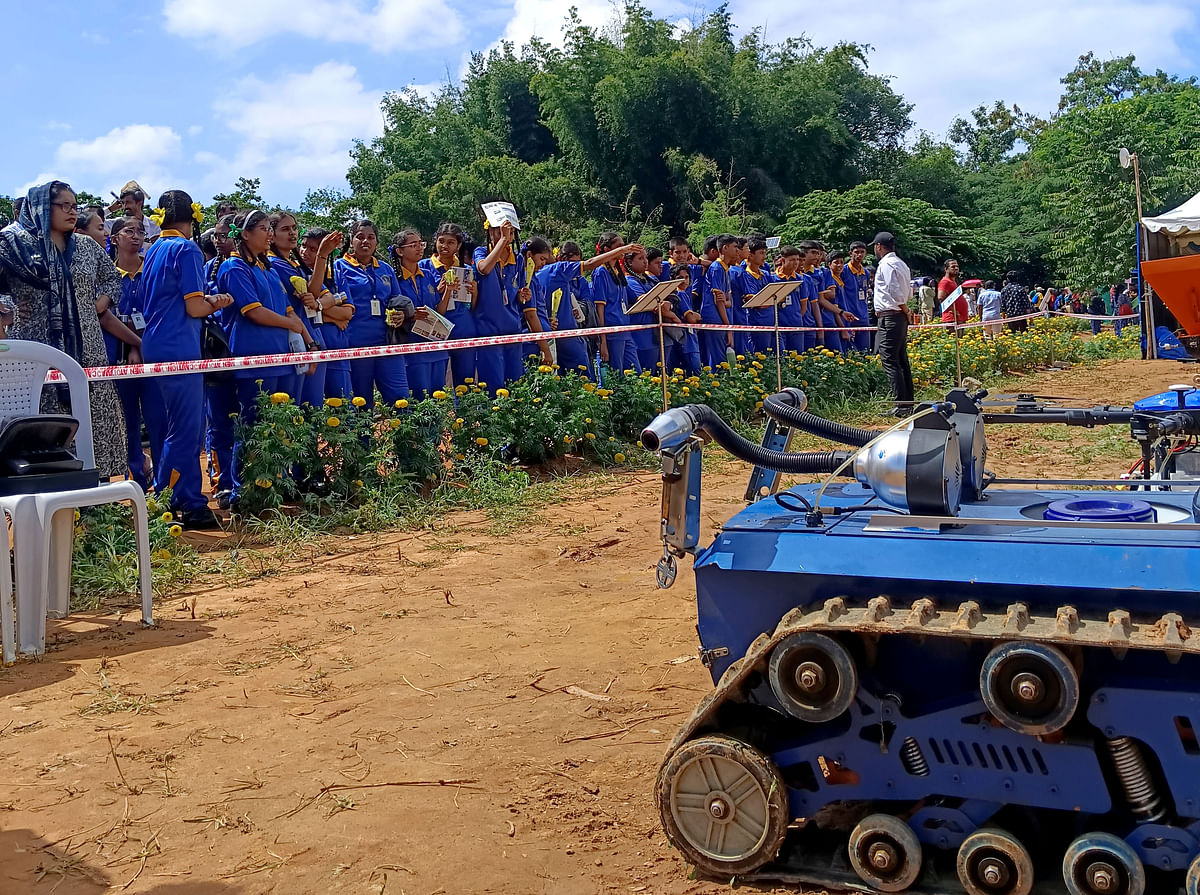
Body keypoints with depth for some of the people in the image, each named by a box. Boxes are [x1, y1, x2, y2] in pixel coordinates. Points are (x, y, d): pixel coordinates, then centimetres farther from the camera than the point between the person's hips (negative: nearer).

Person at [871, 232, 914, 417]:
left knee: (889, 361, -10)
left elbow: (896, 292, -19)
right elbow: (909, 291, 19)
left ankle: (902, 405, -14)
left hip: (889, 317, -10)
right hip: (900, 317, 10)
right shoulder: (901, 264, 18)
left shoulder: (886, 264, -12)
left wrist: (905, 310, -7)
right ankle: (908, 403, 16)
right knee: (901, 360, 12)